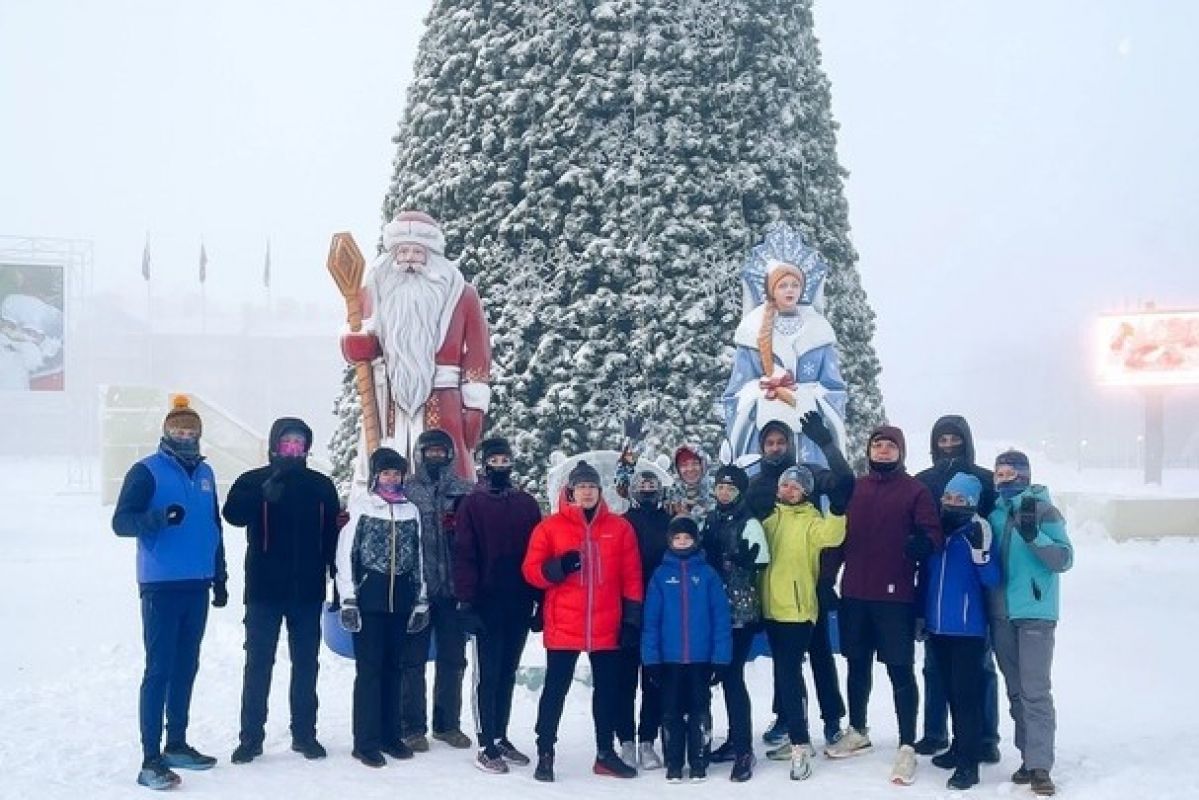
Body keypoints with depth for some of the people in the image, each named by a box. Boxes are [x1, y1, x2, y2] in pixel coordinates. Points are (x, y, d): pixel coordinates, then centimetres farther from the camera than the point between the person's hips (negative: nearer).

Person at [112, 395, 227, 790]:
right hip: (161, 586, -6)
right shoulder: (147, 471, -6)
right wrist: (160, 516, -29)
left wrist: (220, 576, 19)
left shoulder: (205, 473, 13)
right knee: (159, 670, -7)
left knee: (186, 667, 13)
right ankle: (151, 760, -4)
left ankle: (177, 744, 24)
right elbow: (121, 522, -12)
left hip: (197, 586, 6)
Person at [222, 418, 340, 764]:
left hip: (308, 590, 2)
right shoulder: (253, 481, 2)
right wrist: (263, 495, -34)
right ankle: (251, 737, 8)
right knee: (258, 663, 1)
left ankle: (305, 733, 18)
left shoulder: (321, 485, 8)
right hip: (264, 589, -2)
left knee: (306, 663, 9)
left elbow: (333, 534, 8)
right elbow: (233, 514, -17)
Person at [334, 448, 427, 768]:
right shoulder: (360, 507, -1)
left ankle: (390, 734, 17)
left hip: (400, 599, 4)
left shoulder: (410, 511, 11)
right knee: (369, 668, -3)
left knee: (394, 667, 9)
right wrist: (348, 600, -10)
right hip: (369, 597, -4)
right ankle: (366, 741, 1)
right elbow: (346, 555, -4)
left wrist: (420, 601, 13)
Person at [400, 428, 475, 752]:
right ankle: (412, 726, 12)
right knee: (413, 659, 3)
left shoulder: (464, 492, 7)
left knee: (452, 660, 9)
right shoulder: (406, 491, 3)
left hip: (452, 588, 2)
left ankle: (448, 724, 20)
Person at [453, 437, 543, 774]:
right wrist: (467, 602, -12)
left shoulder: (527, 503, 9)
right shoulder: (472, 504, -1)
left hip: (519, 605, 4)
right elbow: (464, 556, -6)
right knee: (488, 675, 0)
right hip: (487, 604, -4)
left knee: (507, 674, 12)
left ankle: (501, 737, 22)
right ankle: (486, 745, 5)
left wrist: (540, 601, 4)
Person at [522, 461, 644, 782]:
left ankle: (606, 753, 25)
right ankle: (545, 755, 13)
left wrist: (632, 618, 1)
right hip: (563, 627, -2)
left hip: (607, 628, 3)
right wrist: (558, 568, -21)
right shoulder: (550, 526, -1)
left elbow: (631, 576, 5)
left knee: (607, 689, 12)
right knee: (555, 689, 3)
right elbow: (531, 570, -2)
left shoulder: (619, 527, 4)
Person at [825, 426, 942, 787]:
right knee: (857, 664, 16)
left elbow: (932, 532, -10)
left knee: (900, 669, -4)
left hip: (895, 595, -5)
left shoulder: (915, 490, -2)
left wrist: (923, 543, -33)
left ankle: (907, 748, 0)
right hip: (855, 593, 5)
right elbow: (841, 534, 13)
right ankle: (857, 732, 32)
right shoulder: (855, 487, 10)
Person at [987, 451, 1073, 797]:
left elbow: (1064, 559, -10)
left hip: (1035, 612, -5)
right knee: (1016, 691, 10)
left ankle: (1040, 766, -8)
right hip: (1001, 614, 5)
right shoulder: (994, 512, 10)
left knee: (1035, 692, -9)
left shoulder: (1043, 510, -4)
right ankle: (1028, 757, 18)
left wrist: (1034, 535, -23)